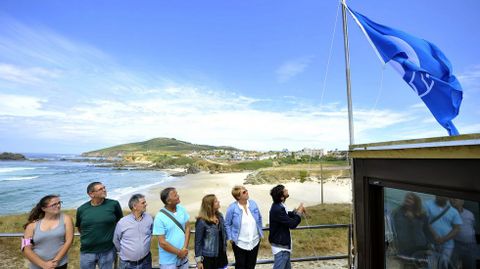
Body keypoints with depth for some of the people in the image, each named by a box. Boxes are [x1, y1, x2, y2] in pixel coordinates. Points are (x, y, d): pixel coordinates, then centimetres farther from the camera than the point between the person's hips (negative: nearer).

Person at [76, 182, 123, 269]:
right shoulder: (81, 209, -4)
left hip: (108, 251, -1)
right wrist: (87, 238, 6)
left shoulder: (114, 204, -11)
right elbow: (79, 228, 12)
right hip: (87, 252, 2)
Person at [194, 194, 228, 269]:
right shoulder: (202, 221, -21)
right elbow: (198, 242, -14)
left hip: (221, 254, 6)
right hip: (208, 257, -6)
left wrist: (225, 247, 12)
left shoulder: (219, 216, -2)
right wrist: (199, 260, -10)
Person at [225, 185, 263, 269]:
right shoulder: (232, 208, -18)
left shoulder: (253, 203, -7)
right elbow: (227, 224, -6)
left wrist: (260, 233, 8)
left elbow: (259, 219, 6)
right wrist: (230, 238, -8)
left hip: (254, 241, 4)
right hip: (239, 243, -3)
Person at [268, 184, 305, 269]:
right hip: (280, 246, -10)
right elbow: (292, 224, -26)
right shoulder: (277, 209, -30)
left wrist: (297, 210, 1)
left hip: (283, 243, 10)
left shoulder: (279, 205, 1)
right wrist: (299, 212, -14)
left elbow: (287, 216, 17)